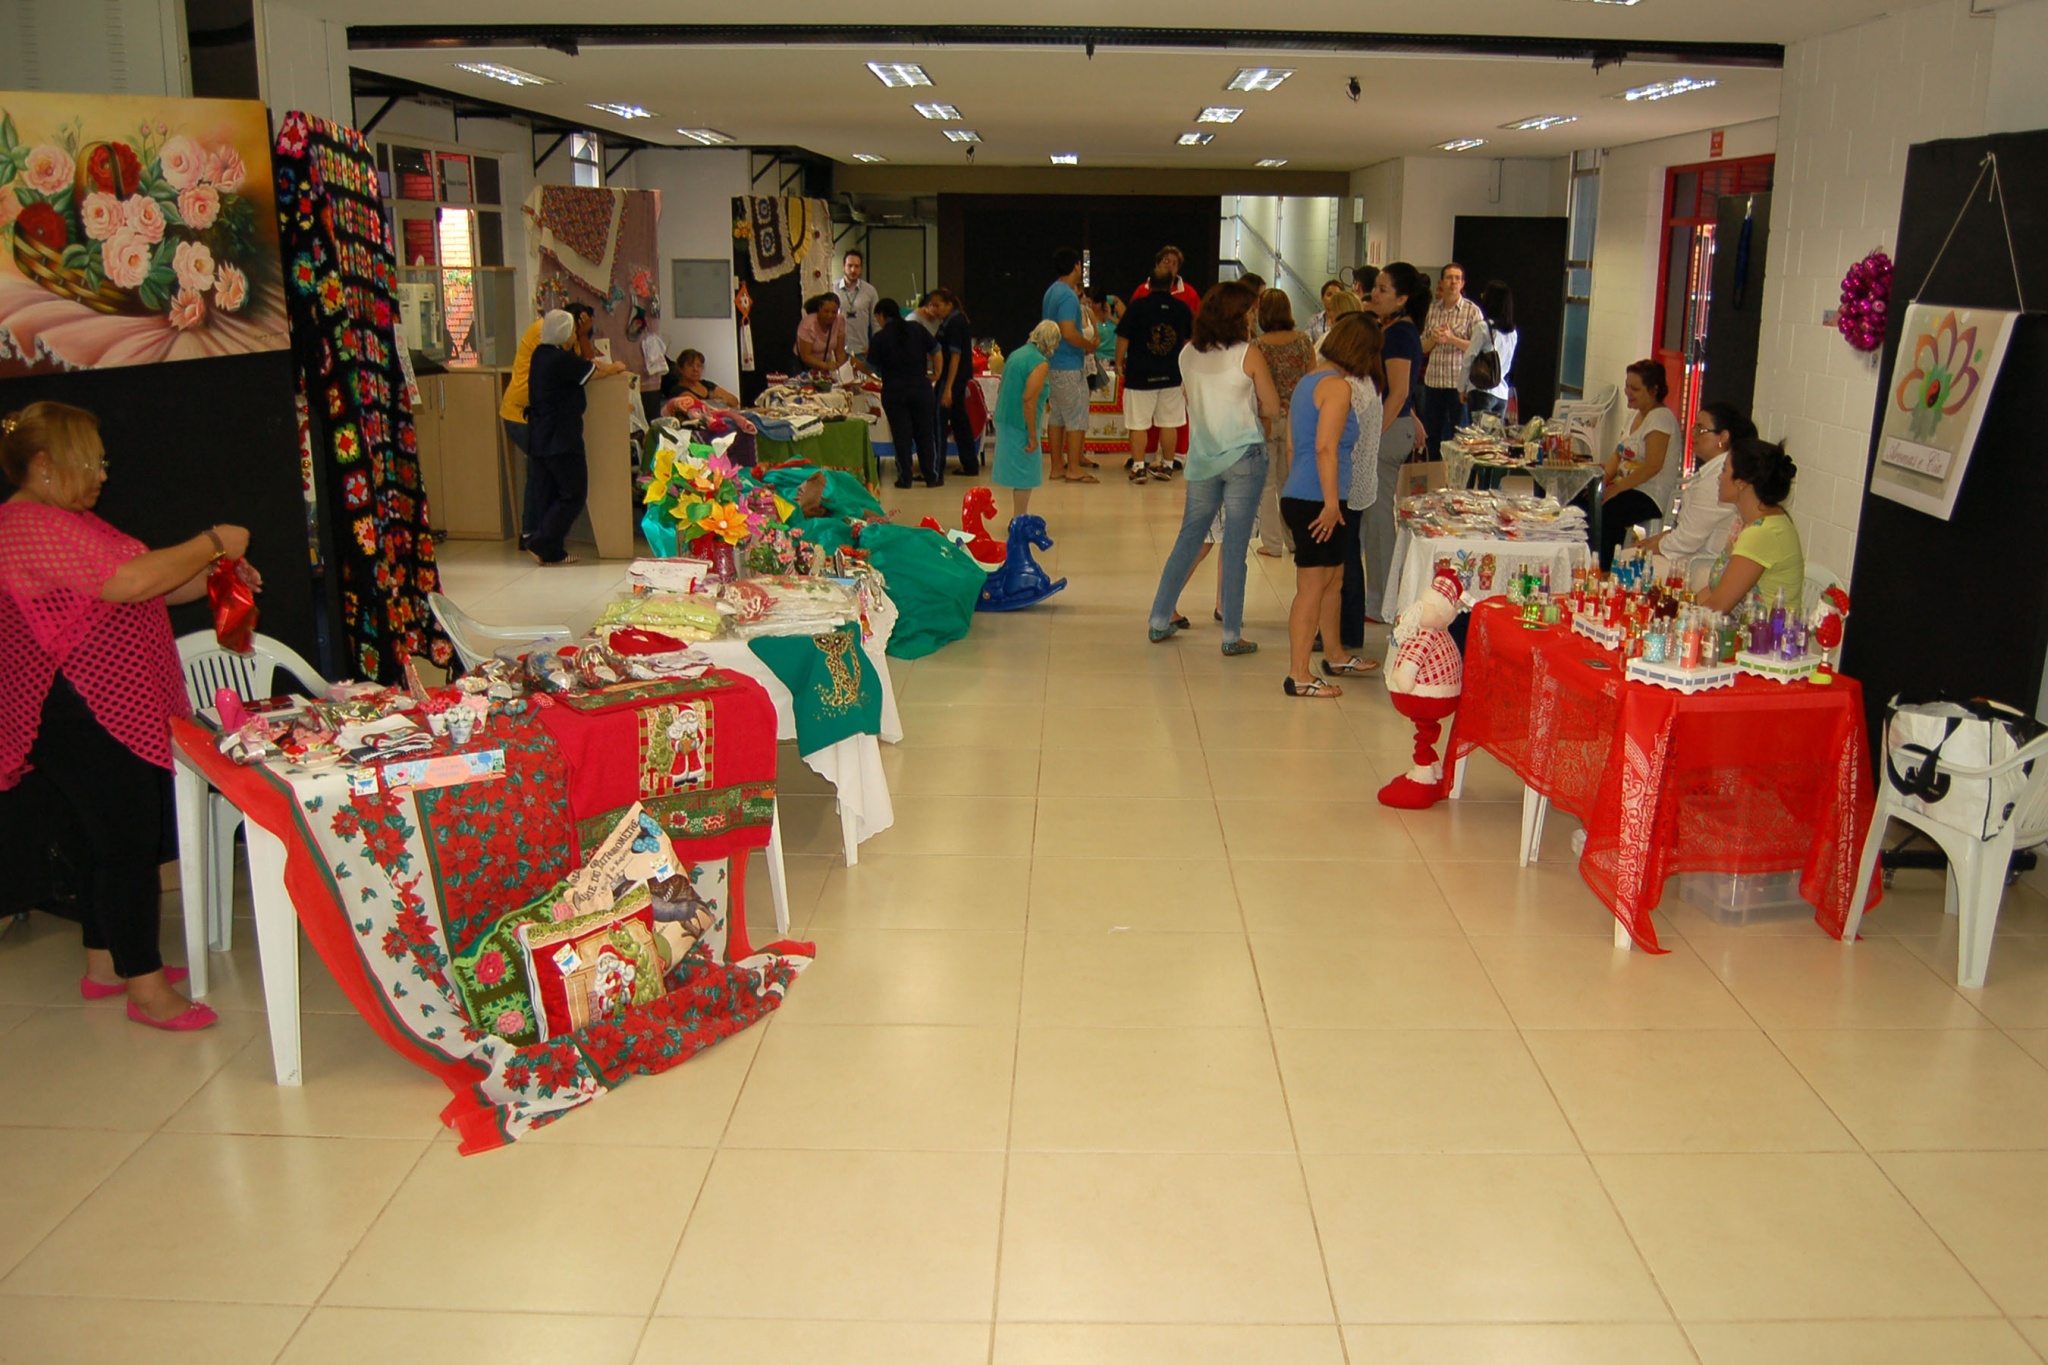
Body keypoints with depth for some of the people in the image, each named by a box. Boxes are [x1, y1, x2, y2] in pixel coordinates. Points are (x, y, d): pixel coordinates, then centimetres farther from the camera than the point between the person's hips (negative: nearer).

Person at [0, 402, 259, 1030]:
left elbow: (125, 589, 22)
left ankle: (105, 964, 30)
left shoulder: (67, 521, 18)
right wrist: (211, 543, -15)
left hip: (115, 712, 11)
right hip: (84, 718, -11)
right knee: (129, 844, -6)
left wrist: (212, 576, 8)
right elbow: (132, 582, -27)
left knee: (108, 840, 18)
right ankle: (145, 987, 2)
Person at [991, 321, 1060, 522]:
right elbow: (1029, 400, -21)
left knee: (1018, 472, 18)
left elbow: (1001, 389, 16)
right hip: (1021, 424, -9)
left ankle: (1018, 518, 27)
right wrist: (1033, 435, -19)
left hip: (1004, 420, 9)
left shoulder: (1017, 353, 12)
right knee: (1025, 475, 1)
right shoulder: (1040, 363, -14)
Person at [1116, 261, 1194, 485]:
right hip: (1172, 375, 3)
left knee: (1139, 424, 2)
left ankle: (1138, 467, 1)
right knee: (1169, 423, 11)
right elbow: (1192, 337, 17)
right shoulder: (1182, 308, 1)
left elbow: (1123, 338, -7)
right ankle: (1166, 466, 17)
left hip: (1140, 375, -3)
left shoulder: (1137, 305, -9)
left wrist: (1119, 362, 6)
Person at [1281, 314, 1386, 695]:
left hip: (1298, 495, 10)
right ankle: (1298, 676, -1)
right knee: (1313, 586, -5)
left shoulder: (1307, 380, 14)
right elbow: (1326, 448, -22)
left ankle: (1334, 657, 33)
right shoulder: (1339, 386, -14)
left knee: (1333, 578, 21)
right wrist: (1331, 503, -21)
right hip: (1317, 500, -10)